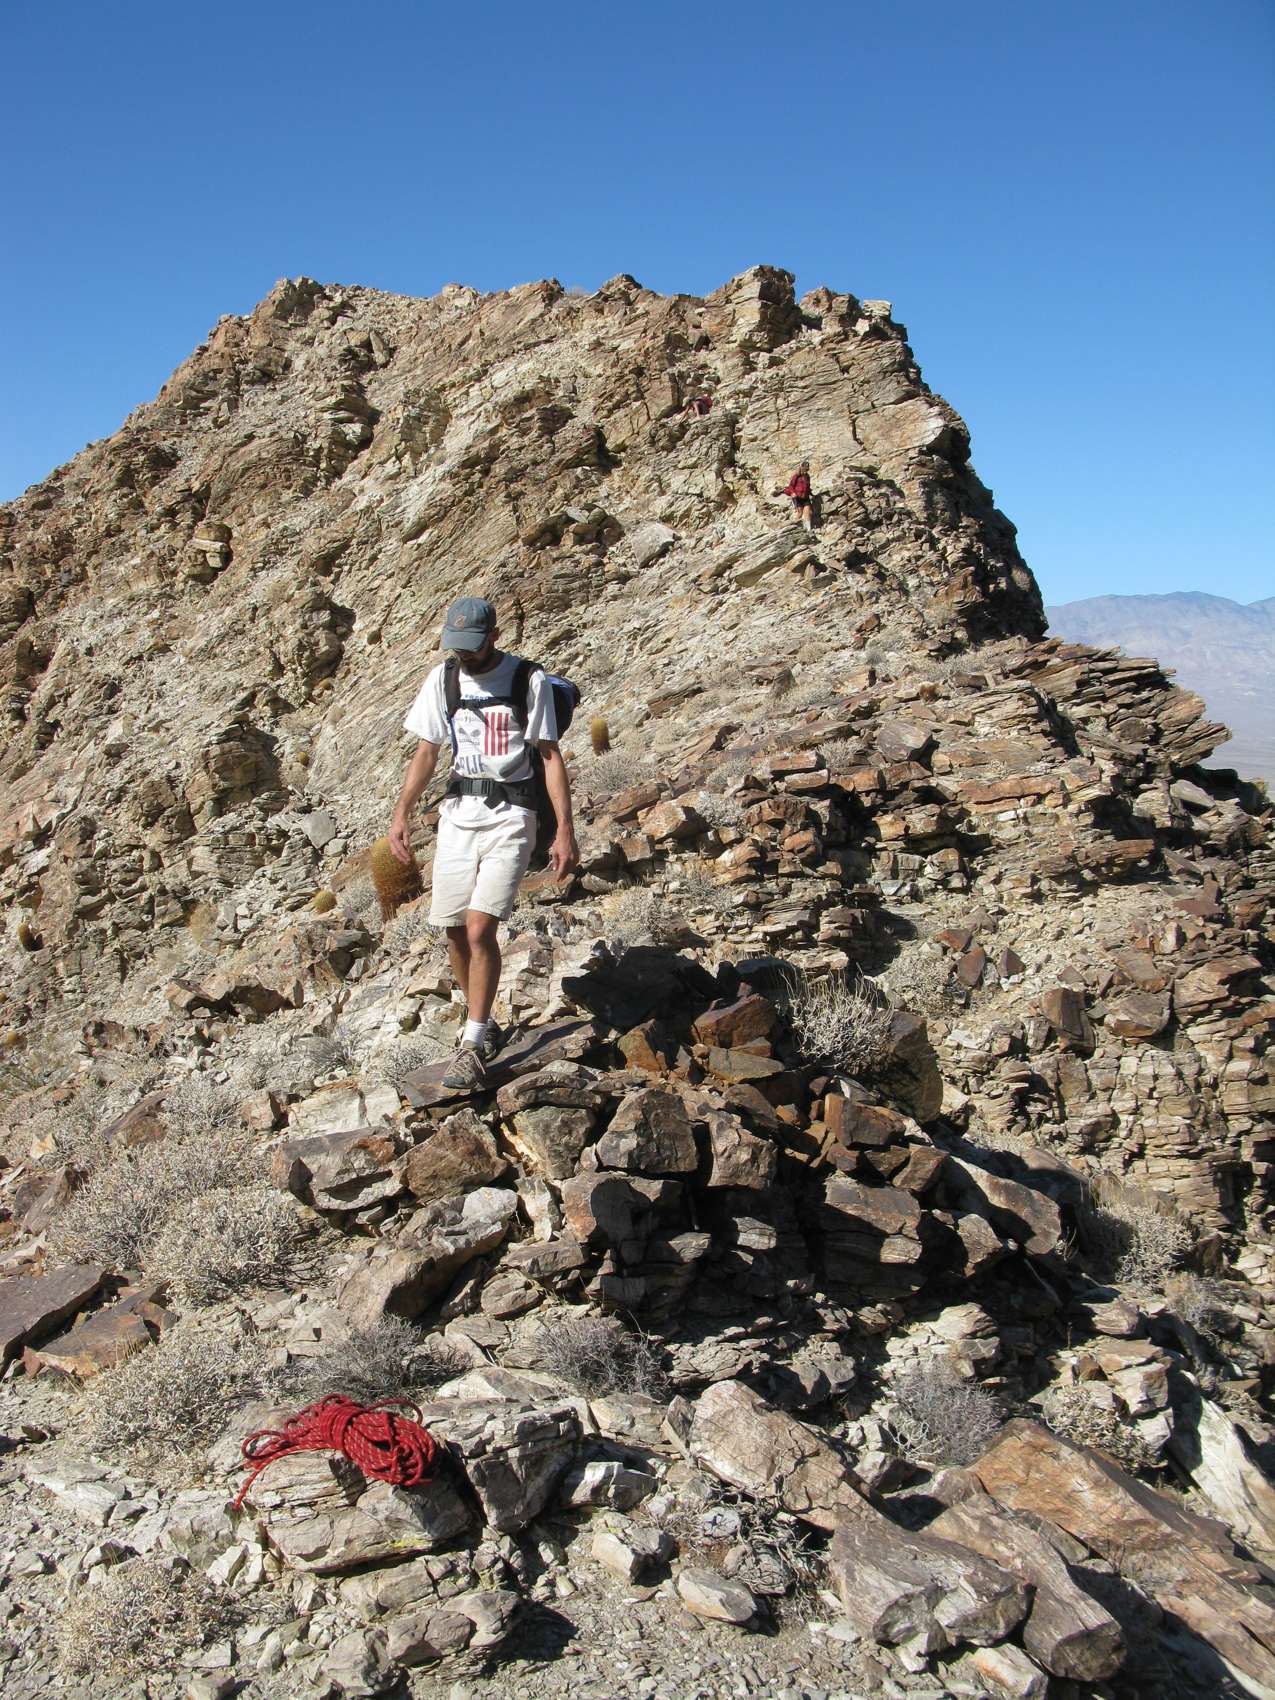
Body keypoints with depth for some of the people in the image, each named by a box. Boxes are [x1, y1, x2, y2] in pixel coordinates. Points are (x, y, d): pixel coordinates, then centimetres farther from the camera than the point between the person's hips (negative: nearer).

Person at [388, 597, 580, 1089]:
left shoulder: (529, 680, -7)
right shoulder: (442, 679, 6)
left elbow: (551, 756, -5)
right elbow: (426, 752, 11)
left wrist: (565, 831, -11)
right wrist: (401, 813, -1)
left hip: (509, 815, -5)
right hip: (458, 813, 5)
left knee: (480, 929, -15)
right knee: (454, 933, 6)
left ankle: (472, 1047, -6)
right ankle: (484, 1026, 26)